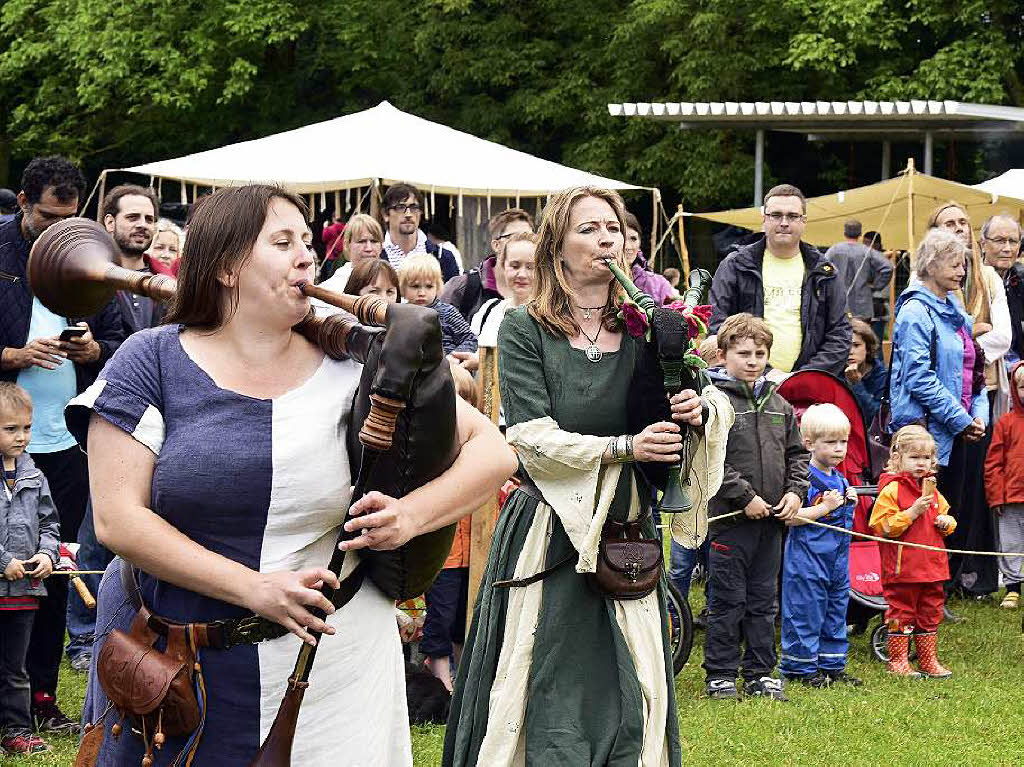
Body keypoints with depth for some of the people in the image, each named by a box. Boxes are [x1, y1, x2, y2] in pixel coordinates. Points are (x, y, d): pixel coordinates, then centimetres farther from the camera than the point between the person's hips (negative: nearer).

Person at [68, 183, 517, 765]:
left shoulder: (350, 368, 0)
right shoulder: (151, 362, -3)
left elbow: (494, 452, 1)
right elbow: (118, 518, -10)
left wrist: (409, 517, -18)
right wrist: (253, 588, -20)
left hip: (328, 664, 1)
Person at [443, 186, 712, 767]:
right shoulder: (525, 331, -2)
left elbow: (661, 434, 13)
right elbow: (535, 440, -10)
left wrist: (690, 415, -9)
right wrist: (624, 446, -18)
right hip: (548, 535, -3)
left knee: (632, 703, 3)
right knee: (548, 694, -2)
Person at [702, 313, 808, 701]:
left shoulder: (778, 404, 12)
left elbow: (797, 452, 18)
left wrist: (795, 491, 2)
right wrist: (745, 497, -18)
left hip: (772, 519, 6)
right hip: (730, 518, -6)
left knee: (764, 600, 12)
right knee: (728, 601, 0)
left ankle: (760, 673, 21)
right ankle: (720, 675, 9)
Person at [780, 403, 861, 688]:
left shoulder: (840, 479, 13)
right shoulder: (805, 478, -15)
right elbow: (789, 518, -22)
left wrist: (850, 502, 6)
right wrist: (825, 508, -21)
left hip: (838, 556, 9)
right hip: (808, 555, -8)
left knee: (836, 609, 13)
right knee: (806, 611, -3)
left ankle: (832, 665, 21)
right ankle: (800, 667, 5)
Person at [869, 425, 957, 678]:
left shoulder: (932, 490, 13)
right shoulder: (891, 490, -11)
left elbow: (944, 514, 26)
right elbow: (882, 526, -17)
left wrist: (946, 522, 2)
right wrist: (912, 513, -23)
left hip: (931, 566, 7)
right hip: (902, 568, -7)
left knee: (930, 613, 13)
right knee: (901, 612, 0)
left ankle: (928, 660, 22)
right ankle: (898, 661, 9)